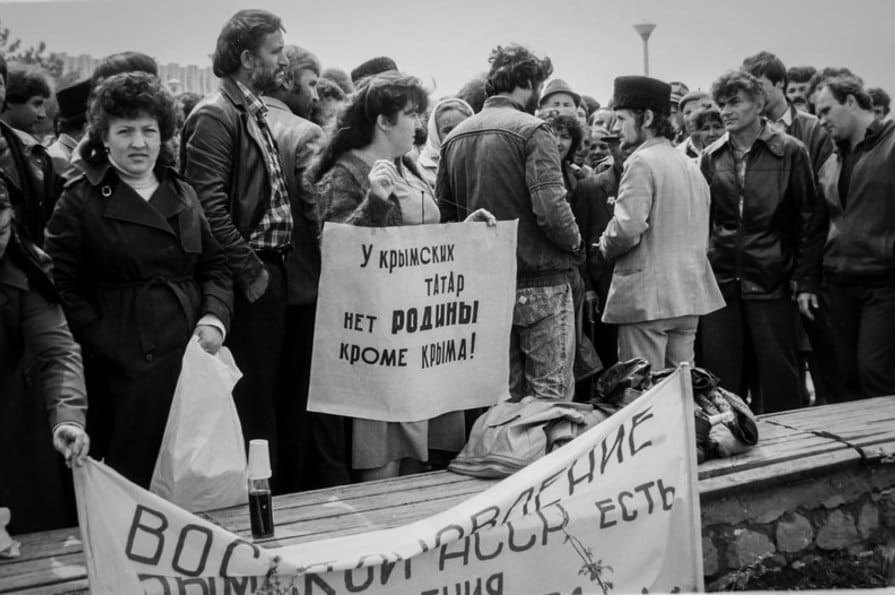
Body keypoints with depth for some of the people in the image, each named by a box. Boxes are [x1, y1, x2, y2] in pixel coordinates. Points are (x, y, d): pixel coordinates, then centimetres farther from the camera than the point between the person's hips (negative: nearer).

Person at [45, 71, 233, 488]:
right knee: (130, 482, -2)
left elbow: (215, 265, 16)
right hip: (124, 371, -4)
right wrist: (109, 349, -14)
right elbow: (64, 287, -5)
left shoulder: (182, 194, 16)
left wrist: (214, 319, -2)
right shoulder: (79, 201, 0)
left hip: (190, 359, 4)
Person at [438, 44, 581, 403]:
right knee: (551, 396, 1)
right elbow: (551, 208, -20)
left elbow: (443, 215, 8)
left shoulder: (455, 137, 8)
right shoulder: (531, 130, -11)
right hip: (539, 283, -6)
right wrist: (575, 243, -2)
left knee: (504, 395, 15)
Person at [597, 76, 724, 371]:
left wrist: (606, 246, -2)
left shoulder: (642, 162, -11)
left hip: (648, 296, -8)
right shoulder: (690, 164, 15)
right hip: (690, 294, 8)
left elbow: (627, 228, -21)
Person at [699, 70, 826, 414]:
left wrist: (806, 280, -7)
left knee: (776, 373, 4)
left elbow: (812, 219, -2)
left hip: (771, 281, -3)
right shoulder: (711, 157, 8)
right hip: (720, 280, 3)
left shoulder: (790, 152, -1)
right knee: (720, 375, 5)